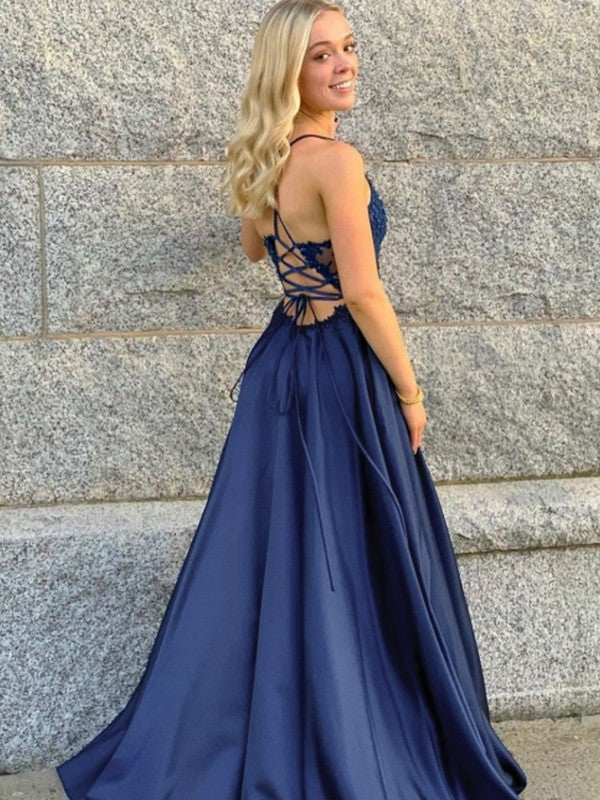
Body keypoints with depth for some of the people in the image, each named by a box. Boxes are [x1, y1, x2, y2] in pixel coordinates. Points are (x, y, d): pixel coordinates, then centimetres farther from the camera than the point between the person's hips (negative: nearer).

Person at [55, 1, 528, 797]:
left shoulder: (268, 160, 6)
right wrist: (409, 388, -10)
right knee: (356, 564, 3)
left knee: (273, 554, 15)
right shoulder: (336, 160, -19)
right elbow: (364, 292, -20)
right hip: (342, 372, -8)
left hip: (282, 363, 8)